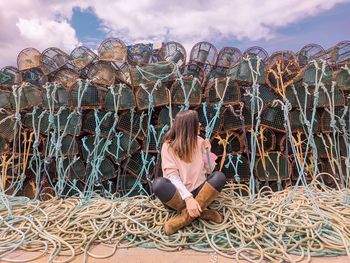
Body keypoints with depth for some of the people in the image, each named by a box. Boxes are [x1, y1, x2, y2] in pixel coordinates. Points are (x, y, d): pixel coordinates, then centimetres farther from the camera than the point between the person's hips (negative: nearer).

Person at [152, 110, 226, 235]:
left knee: (219, 177, -24)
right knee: (159, 184, -33)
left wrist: (207, 151, -8)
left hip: (198, 190, 3)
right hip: (179, 193, -3)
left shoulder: (199, 141, 5)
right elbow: (172, 175, -17)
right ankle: (201, 211, -22)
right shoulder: (169, 146, -8)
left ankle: (187, 215, -24)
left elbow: (209, 170, 10)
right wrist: (188, 198, -31)